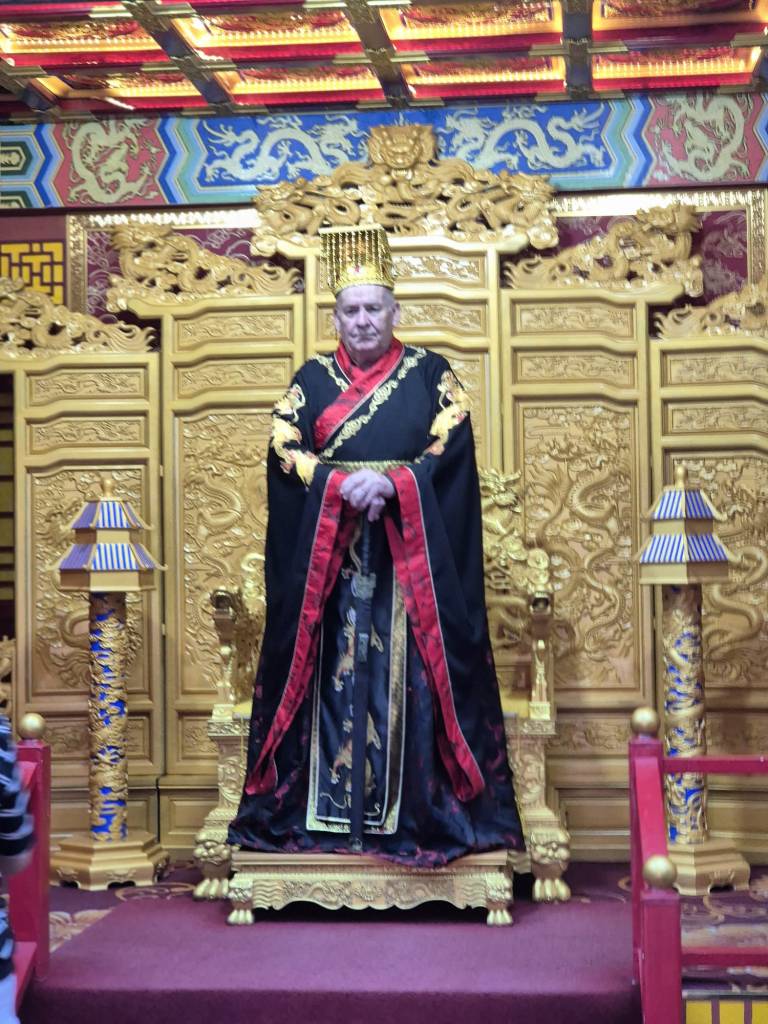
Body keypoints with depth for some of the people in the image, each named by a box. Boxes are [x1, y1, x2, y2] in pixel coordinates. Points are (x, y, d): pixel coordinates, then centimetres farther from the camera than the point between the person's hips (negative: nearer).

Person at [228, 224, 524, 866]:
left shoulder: (431, 375, 8)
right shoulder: (313, 380, 11)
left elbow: (451, 452, -3)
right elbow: (285, 451, -1)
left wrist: (391, 481, -18)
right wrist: (344, 482, -17)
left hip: (409, 558, -1)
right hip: (327, 559, 1)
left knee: (406, 679, -4)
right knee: (334, 677, -1)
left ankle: (411, 809, 0)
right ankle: (324, 809, 2)